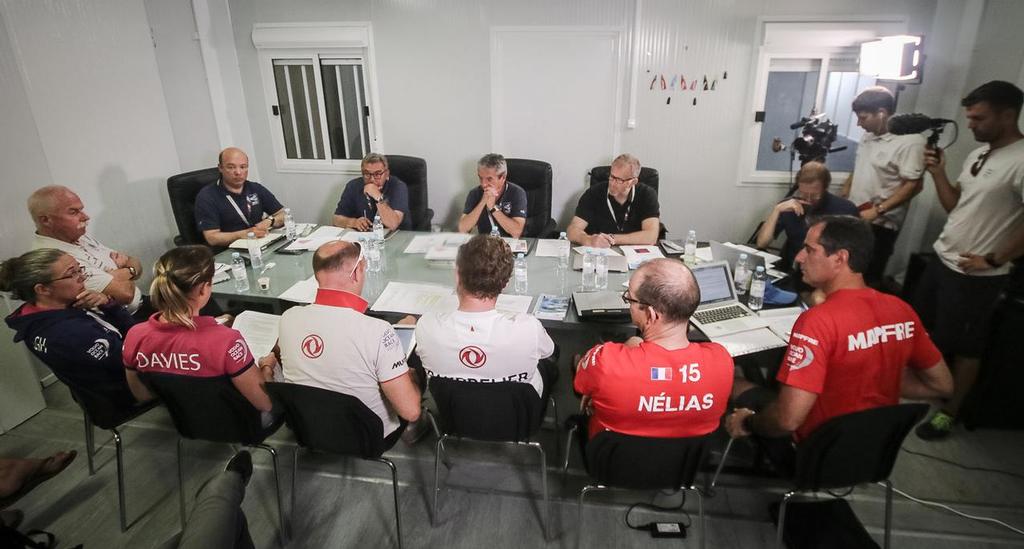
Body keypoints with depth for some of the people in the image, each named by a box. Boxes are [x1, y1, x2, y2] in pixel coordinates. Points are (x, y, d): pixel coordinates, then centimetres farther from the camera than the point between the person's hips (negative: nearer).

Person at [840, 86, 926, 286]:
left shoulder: (910, 141, -15)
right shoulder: (868, 136, 9)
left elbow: (913, 186, -20)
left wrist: (877, 211, -25)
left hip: (879, 225, -7)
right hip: (854, 218, 7)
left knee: (868, 279, 1)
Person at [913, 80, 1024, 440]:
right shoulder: (978, 154, 8)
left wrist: (993, 260, -18)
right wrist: (938, 173, -1)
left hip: (975, 274, -8)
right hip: (942, 259, 8)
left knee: (963, 347, 6)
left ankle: (948, 413, 21)